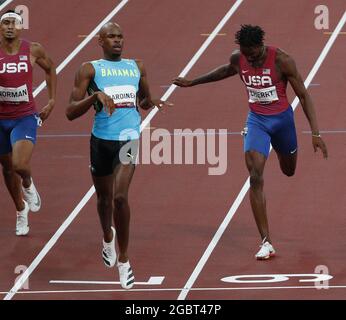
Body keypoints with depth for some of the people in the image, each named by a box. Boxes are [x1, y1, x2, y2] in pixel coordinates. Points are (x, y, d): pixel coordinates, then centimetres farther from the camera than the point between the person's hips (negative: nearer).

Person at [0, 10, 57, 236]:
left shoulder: (33, 50, -7)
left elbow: (50, 69, 13)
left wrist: (52, 100, 10)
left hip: (25, 117, -2)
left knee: (20, 165, -22)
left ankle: (28, 185, 15)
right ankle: (21, 210, 39)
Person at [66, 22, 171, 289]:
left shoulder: (137, 67, 10)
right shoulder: (90, 70, -2)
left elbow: (144, 101, 26)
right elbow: (71, 112, -9)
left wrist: (152, 102, 3)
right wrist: (96, 96, -24)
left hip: (129, 139, 0)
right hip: (101, 140, 0)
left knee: (120, 197, -18)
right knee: (104, 198, 17)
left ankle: (123, 261, -4)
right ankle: (108, 237, 52)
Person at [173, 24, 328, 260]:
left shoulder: (282, 61, -22)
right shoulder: (238, 59, -11)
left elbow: (303, 95, -17)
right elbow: (226, 71, 15)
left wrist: (316, 133, -22)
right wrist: (192, 83, 23)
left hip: (282, 118, -1)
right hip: (256, 119, 1)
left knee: (289, 171, 22)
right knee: (256, 177, -17)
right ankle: (266, 243, -18)